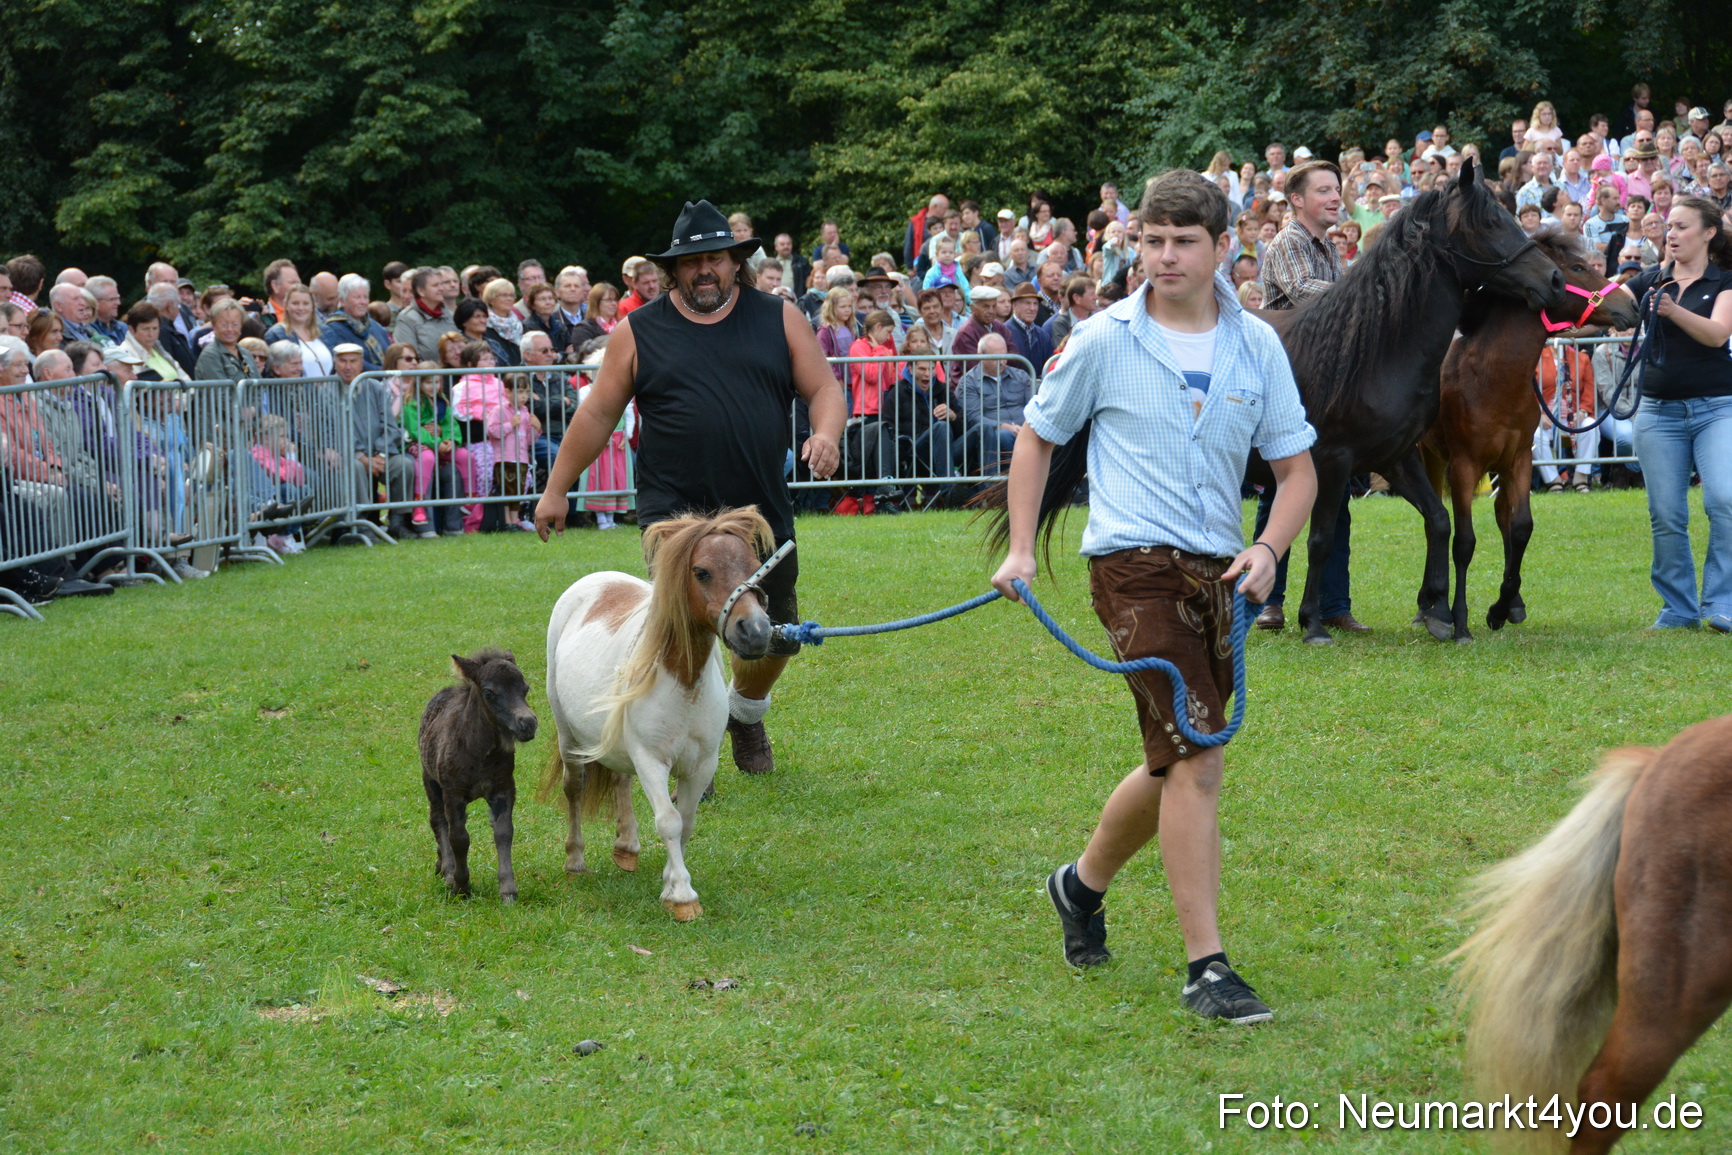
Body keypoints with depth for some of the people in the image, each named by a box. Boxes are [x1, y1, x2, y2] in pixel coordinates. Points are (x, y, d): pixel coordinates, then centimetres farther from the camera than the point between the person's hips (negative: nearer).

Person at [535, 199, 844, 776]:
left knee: (774, 637, 12)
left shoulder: (779, 319, 7)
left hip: (763, 511, 3)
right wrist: (556, 489, 11)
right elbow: (598, 413, 9)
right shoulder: (639, 332, 4)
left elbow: (824, 388, 7)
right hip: (675, 510, -2)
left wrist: (826, 434, -16)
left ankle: (746, 713, 42)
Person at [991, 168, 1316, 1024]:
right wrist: (1021, 549, 5)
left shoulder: (1257, 347, 6)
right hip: (1135, 566, -5)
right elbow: (1038, 437, 11)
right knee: (1196, 763, -15)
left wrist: (1268, 550, -8)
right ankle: (1206, 967, -12)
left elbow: (1297, 468, 9)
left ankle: (1084, 883, 42)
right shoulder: (1104, 342, -2)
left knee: (1176, 765, 15)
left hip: (1215, 571, 5)